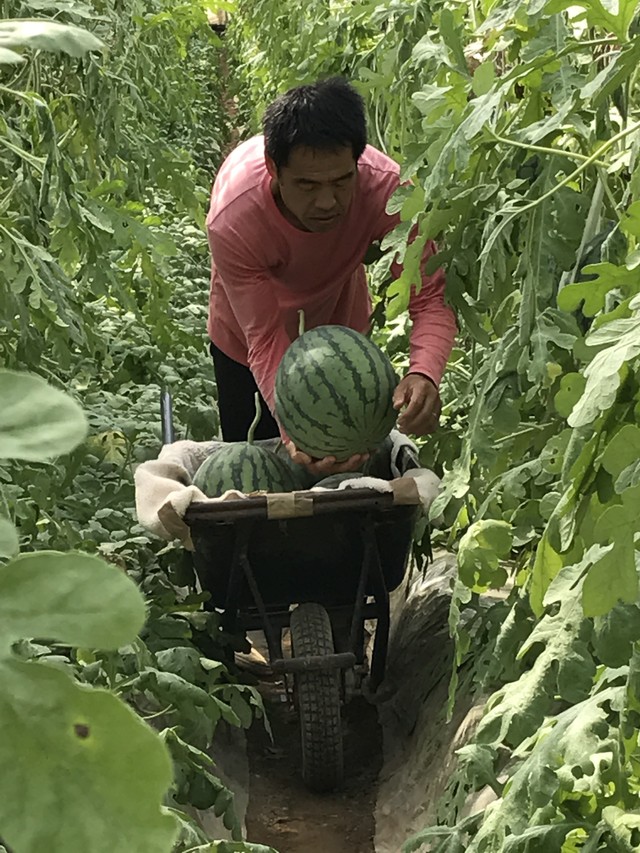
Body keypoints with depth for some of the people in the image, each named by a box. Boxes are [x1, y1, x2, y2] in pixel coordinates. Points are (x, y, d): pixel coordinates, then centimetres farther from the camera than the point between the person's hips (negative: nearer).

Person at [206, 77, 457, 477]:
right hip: (247, 329, -2)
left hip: (340, 315, 2)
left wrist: (424, 373, -58)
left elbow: (431, 299, -36)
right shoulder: (233, 219, -42)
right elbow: (265, 338, -36)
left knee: (347, 455, 11)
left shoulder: (386, 187, -39)